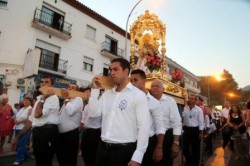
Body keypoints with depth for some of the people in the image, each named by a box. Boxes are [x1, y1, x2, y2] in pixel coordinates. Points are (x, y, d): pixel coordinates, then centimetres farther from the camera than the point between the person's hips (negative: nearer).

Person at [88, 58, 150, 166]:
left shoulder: (138, 95, -9)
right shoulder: (107, 94, 8)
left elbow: (143, 127, -11)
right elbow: (93, 113, 1)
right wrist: (95, 89, -2)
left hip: (124, 150, -5)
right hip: (103, 148, 5)